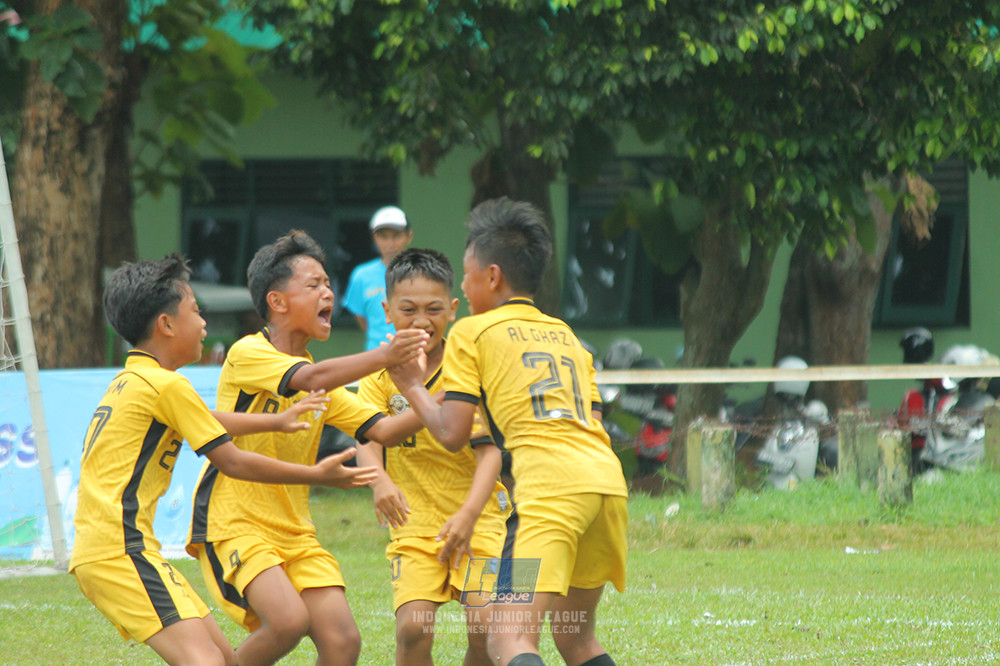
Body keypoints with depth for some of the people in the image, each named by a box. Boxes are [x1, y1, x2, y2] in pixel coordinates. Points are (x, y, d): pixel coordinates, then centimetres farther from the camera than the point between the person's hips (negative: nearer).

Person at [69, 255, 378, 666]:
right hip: (120, 551, -10)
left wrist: (275, 421, 43)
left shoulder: (130, 381, 19)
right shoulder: (167, 385, -9)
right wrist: (319, 476, 3)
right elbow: (233, 463, -6)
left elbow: (204, 422, 35)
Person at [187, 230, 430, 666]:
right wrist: (381, 357, -40)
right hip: (233, 526, -7)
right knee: (289, 619, -28)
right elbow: (310, 379, -27)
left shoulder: (325, 385, 14)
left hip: (294, 532, 7)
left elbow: (382, 430, 6)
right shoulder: (247, 354, -9)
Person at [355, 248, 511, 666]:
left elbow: (489, 451, -14)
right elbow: (368, 439, -14)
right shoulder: (380, 375, -1)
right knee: (413, 628, -17)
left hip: (478, 519, -1)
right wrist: (379, 479, -37)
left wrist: (469, 513, -30)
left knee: (486, 628, -17)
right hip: (414, 524, 1)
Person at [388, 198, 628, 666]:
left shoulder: (471, 333, 11)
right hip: (608, 479, 7)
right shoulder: (566, 334, 28)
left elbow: (452, 435, 6)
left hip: (549, 488, -7)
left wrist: (412, 386, 22)